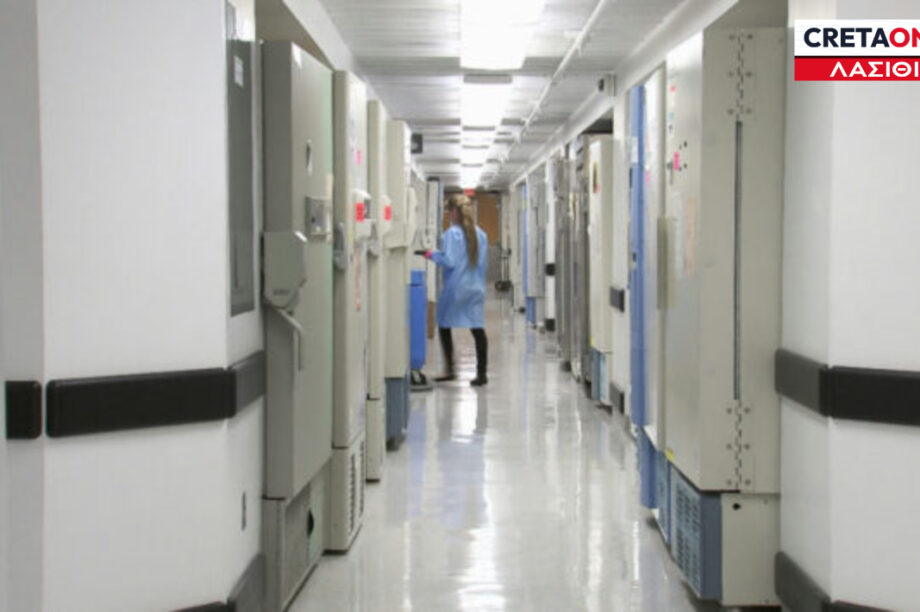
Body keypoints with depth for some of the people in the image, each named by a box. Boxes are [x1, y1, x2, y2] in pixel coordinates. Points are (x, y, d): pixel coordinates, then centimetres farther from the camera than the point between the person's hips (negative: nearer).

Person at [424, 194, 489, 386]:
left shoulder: (452, 233, -13)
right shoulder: (480, 234, 6)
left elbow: (449, 261, -18)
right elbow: (481, 263, 11)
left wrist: (433, 255, -2)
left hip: (456, 287, -5)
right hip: (476, 287, 5)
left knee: (444, 326, 13)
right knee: (477, 329, 3)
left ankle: (449, 369, 14)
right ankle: (481, 373, 1)